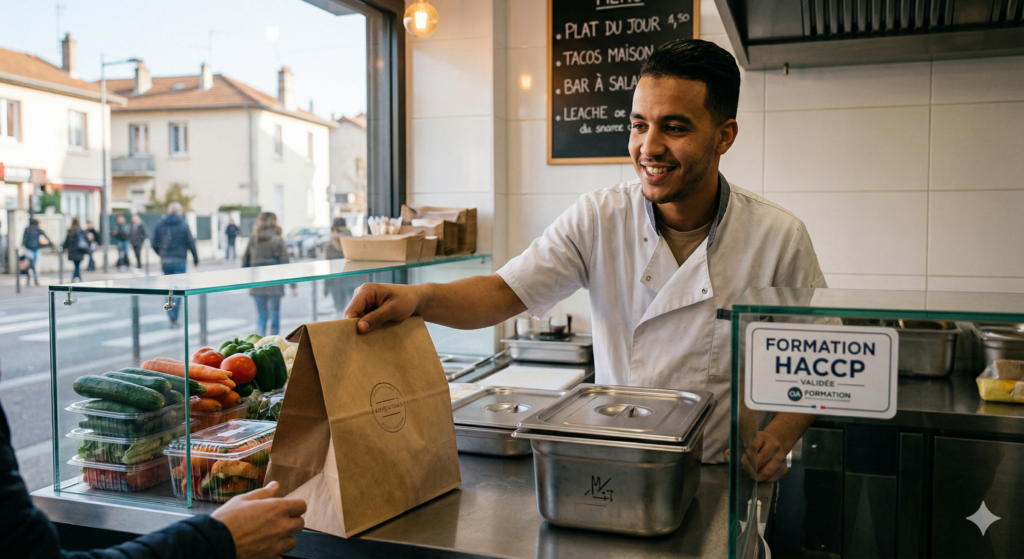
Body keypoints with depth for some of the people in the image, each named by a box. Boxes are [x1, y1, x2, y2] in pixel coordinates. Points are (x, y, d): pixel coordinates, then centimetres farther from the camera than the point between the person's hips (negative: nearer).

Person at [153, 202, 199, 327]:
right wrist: (195, 258, 5)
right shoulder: (183, 225, -6)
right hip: (179, 261, -3)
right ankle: (174, 319, -2)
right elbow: (191, 243, -6)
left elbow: (155, 244, 4)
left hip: (165, 262, 3)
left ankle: (171, 317, 8)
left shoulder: (160, 225, 4)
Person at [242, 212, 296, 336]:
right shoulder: (278, 240, -5)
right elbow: (285, 263, -6)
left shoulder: (252, 239, 3)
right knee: (274, 316, 4)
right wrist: (293, 285, -3)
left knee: (260, 316, 11)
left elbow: (245, 261, 8)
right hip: (274, 285, -3)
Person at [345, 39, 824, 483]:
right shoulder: (599, 219, -3)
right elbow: (505, 291, -7)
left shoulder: (779, 238, -5)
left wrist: (780, 434, -12)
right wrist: (418, 298, -26)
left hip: (726, 479, 0)